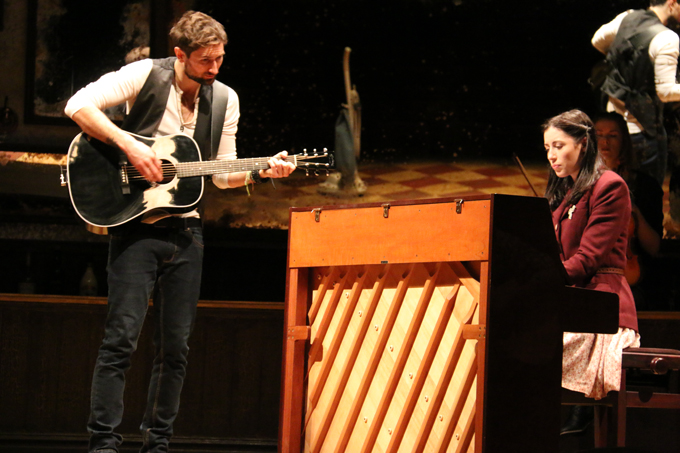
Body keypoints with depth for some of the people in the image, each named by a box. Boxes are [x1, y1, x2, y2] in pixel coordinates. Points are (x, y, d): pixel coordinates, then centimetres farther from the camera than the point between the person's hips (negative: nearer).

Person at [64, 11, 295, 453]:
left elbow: (222, 174, 13)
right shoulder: (146, 75, -7)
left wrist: (261, 171, -5)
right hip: (136, 224, -5)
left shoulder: (225, 99, 8)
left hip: (186, 229, 5)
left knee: (176, 346, 6)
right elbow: (79, 105, -15)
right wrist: (128, 143, -23)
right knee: (122, 336, -11)